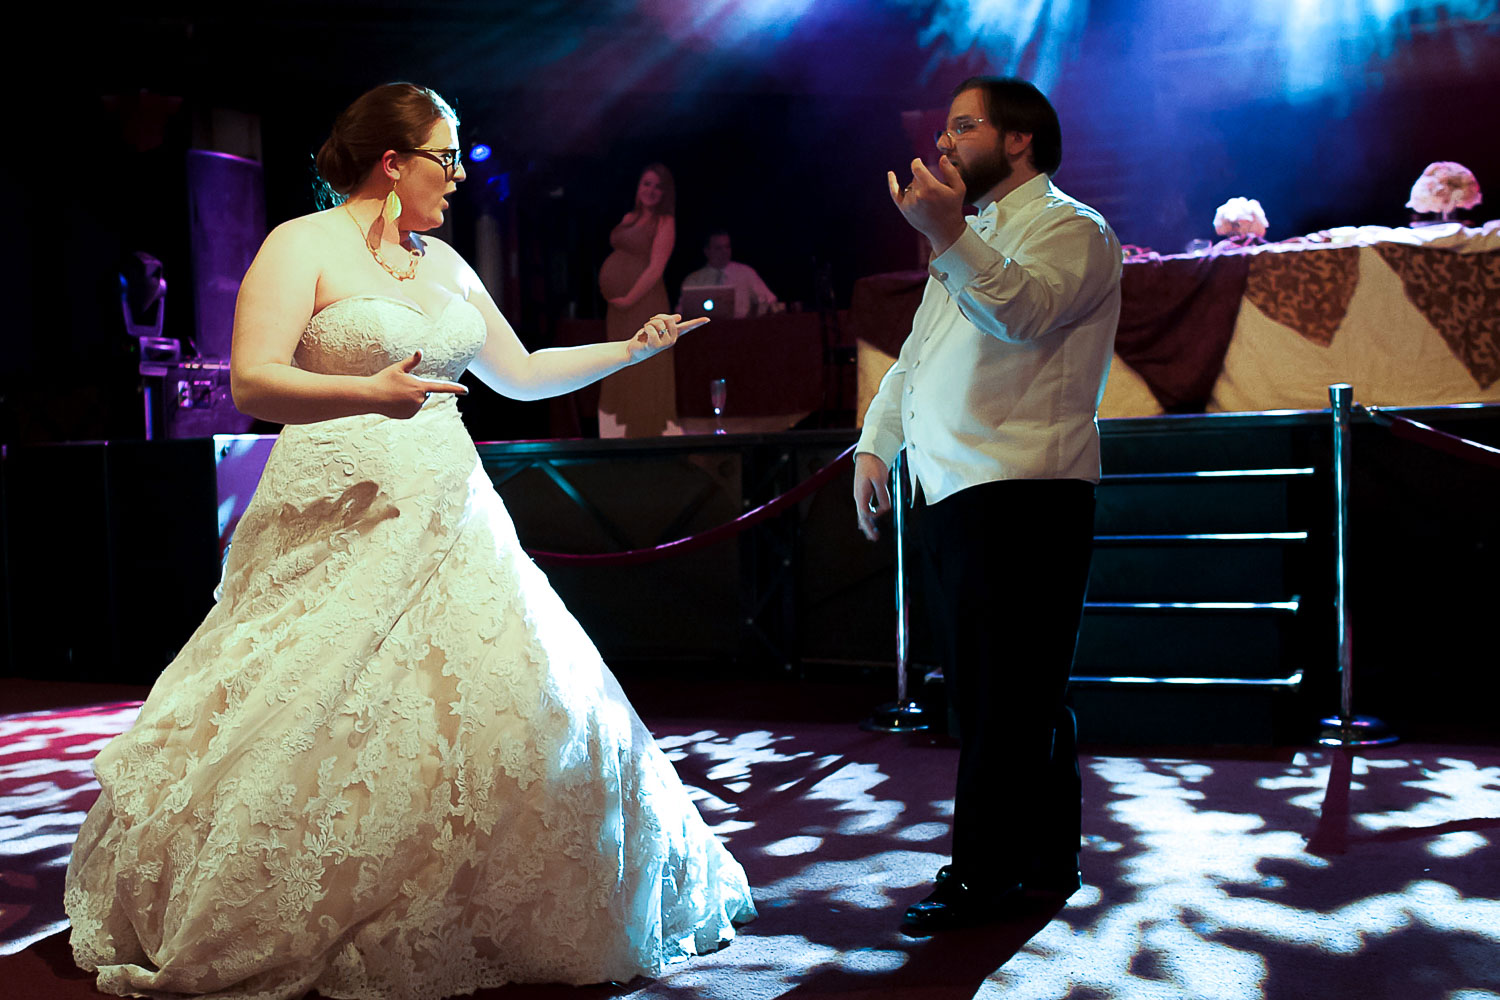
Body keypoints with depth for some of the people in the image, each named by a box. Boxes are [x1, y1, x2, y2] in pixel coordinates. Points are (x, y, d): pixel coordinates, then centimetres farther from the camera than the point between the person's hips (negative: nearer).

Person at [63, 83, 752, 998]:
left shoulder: (444, 264, 17)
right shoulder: (302, 246, -3)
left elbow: (523, 374, 23)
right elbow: (252, 383, -13)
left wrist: (632, 349, 17)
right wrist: (371, 394, -28)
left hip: (449, 523, 6)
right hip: (341, 524, -6)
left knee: (501, 718, 2)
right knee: (307, 730, -7)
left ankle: (462, 926, 15)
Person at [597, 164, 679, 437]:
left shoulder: (665, 222, -6)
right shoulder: (629, 218, 14)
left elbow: (655, 268, -14)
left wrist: (629, 299, -17)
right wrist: (612, 297, 8)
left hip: (643, 302, -7)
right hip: (618, 305, 7)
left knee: (642, 374, -5)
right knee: (619, 371, 10)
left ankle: (647, 434, 2)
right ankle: (622, 433, 17)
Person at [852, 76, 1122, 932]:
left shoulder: (1070, 226, -1)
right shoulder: (975, 239, 27)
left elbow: (1029, 310, -23)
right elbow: (917, 355, 28)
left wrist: (949, 235, -35)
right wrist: (875, 443, 17)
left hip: (1023, 495, -9)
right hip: (952, 495, 9)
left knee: (1005, 698, -6)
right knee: (997, 693, 11)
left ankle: (984, 874, -1)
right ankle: (1044, 863, 21)